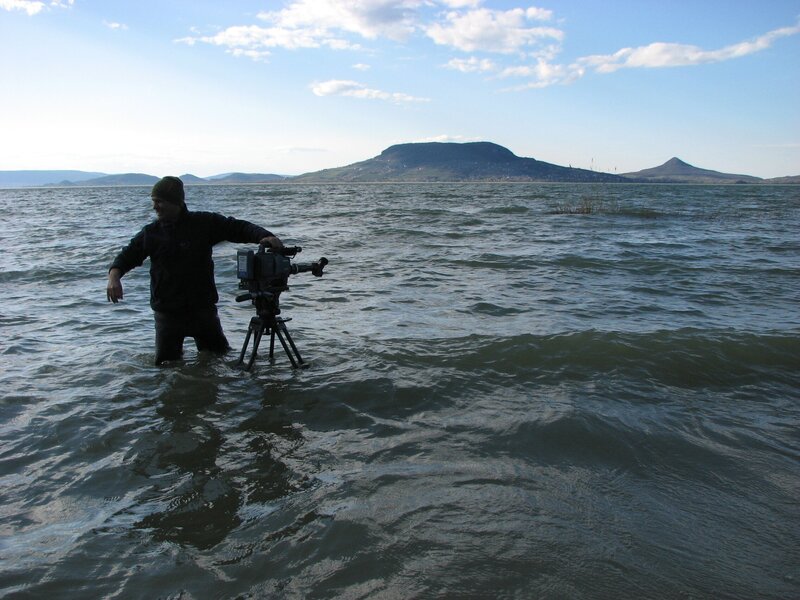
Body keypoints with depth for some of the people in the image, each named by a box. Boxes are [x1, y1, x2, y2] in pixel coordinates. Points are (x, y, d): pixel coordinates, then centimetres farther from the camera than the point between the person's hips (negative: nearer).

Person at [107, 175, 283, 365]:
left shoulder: (204, 223, -3)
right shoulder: (151, 233, 3)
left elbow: (239, 228, -5)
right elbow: (128, 255, 9)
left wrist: (264, 236, -23)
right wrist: (114, 276, -11)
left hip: (202, 308, -1)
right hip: (167, 312, 1)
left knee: (223, 358, 8)